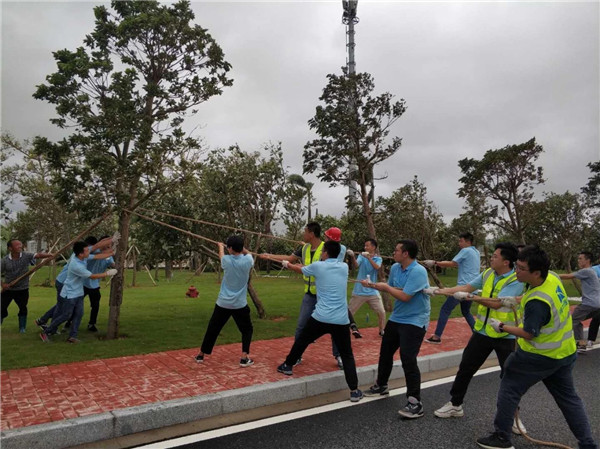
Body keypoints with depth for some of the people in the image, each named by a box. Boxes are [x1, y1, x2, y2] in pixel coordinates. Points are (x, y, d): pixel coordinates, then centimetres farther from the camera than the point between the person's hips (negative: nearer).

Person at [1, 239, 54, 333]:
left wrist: (50, 255, -43)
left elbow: (38, 255, -26)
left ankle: (22, 328, 23)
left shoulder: (26, 256, -10)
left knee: (23, 309, 6)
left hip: (22, 289, 0)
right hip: (8, 289, 0)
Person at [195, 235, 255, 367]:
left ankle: (201, 355, 29)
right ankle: (244, 358, 7)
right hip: (240, 304, -1)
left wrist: (220, 246, 39)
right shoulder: (247, 261, -9)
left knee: (212, 329, 15)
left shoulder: (226, 260, -7)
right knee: (247, 330, 16)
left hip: (223, 303, 1)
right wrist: (240, 246, 31)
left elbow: (221, 254, 19)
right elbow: (247, 252, 17)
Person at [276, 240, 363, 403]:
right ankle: (354, 391, 5)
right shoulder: (344, 267, 8)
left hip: (320, 318, -1)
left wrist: (287, 264, 41)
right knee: (347, 355, 9)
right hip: (341, 320, 2)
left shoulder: (318, 266, 0)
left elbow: (299, 269, 20)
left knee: (301, 341, 22)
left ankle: (288, 366, 39)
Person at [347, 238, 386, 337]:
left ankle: (381, 331, 25)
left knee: (381, 312, 3)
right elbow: (355, 265, -20)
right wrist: (352, 257, -39)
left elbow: (377, 267, -21)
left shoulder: (378, 259, 2)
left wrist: (369, 257, -34)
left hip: (372, 291, 1)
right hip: (359, 291, -1)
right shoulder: (361, 256, -1)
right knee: (349, 312, 2)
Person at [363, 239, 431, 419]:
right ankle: (381, 386, 39)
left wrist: (386, 287, -15)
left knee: (408, 359, -15)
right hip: (396, 318, 9)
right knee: (385, 352, 18)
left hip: (414, 321, -9)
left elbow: (404, 296, -28)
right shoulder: (395, 268, 0)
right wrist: (372, 285, 3)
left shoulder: (418, 271, -25)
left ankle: (416, 403, -4)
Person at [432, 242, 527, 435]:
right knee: (465, 368, 11)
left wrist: (469, 297, -25)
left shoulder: (517, 281, -19)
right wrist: (442, 291, -3)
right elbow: (466, 287, 4)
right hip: (482, 332, 6)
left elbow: (497, 303, -27)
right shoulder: (487, 273, 2)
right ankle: (455, 405, 26)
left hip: (505, 336, -6)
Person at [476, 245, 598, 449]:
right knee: (568, 398, 21)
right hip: (564, 352, 8)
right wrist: (518, 301, 12)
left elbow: (528, 333, -24)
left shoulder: (537, 302, -33)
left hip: (539, 357, -8)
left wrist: (502, 327, -12)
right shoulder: (553, 279, -8)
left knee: (509, 390, 6)